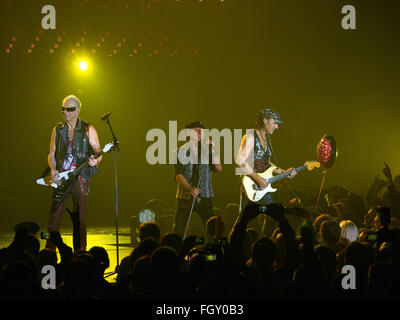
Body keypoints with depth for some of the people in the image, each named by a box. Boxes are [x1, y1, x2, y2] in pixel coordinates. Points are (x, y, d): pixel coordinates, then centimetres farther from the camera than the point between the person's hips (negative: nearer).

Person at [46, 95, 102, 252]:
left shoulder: (88, 130, 1)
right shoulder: (58, 130, 12)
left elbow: (98, 151, -3)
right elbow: (51, 154, 14)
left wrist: (95, 160, -27)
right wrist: (53, 170, -5)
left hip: (80, 177, -2)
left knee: (79, 218, 1)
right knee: (54, 215, -3)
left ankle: (80, 253, 8)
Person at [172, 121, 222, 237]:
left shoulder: (206, 150, 9)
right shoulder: (182, 151, 2)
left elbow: (219, 168, -2)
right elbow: (178, 175, -5)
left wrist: (213, 148, -7)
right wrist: (190, 188, -19)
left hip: (204, 197, 2)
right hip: (185, 197, -1)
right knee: (178, 230, -2)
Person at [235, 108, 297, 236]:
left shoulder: (266, 139, 16)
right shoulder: (250, 137, -11)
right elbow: (240, 161, -22)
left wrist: (283, 172, 13)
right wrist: (257, 178, -22)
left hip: (264, 186, 9)